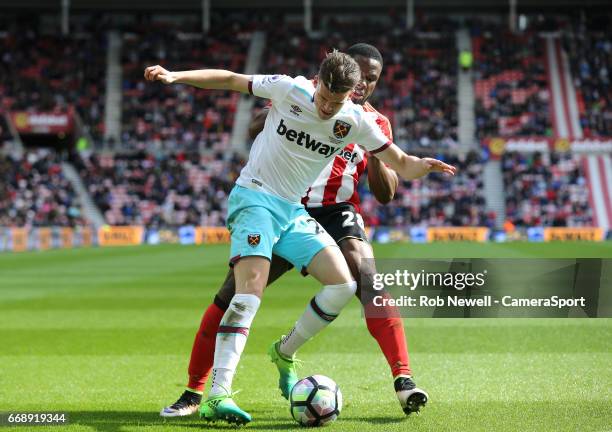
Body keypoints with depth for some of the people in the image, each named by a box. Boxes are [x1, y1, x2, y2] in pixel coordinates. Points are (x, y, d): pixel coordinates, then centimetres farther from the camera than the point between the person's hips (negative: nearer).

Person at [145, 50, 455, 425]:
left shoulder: (356, 122, -3)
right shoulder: (288, 90, -12)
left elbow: (401, 164, -2)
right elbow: (229, 80, -1)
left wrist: (424, 166, -25)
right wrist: (174, 76, -10)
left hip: (294, 212, 5)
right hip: (255, 198, -5)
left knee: (343, 285, -8)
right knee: (251, 290, -24)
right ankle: (217, 396, -33)